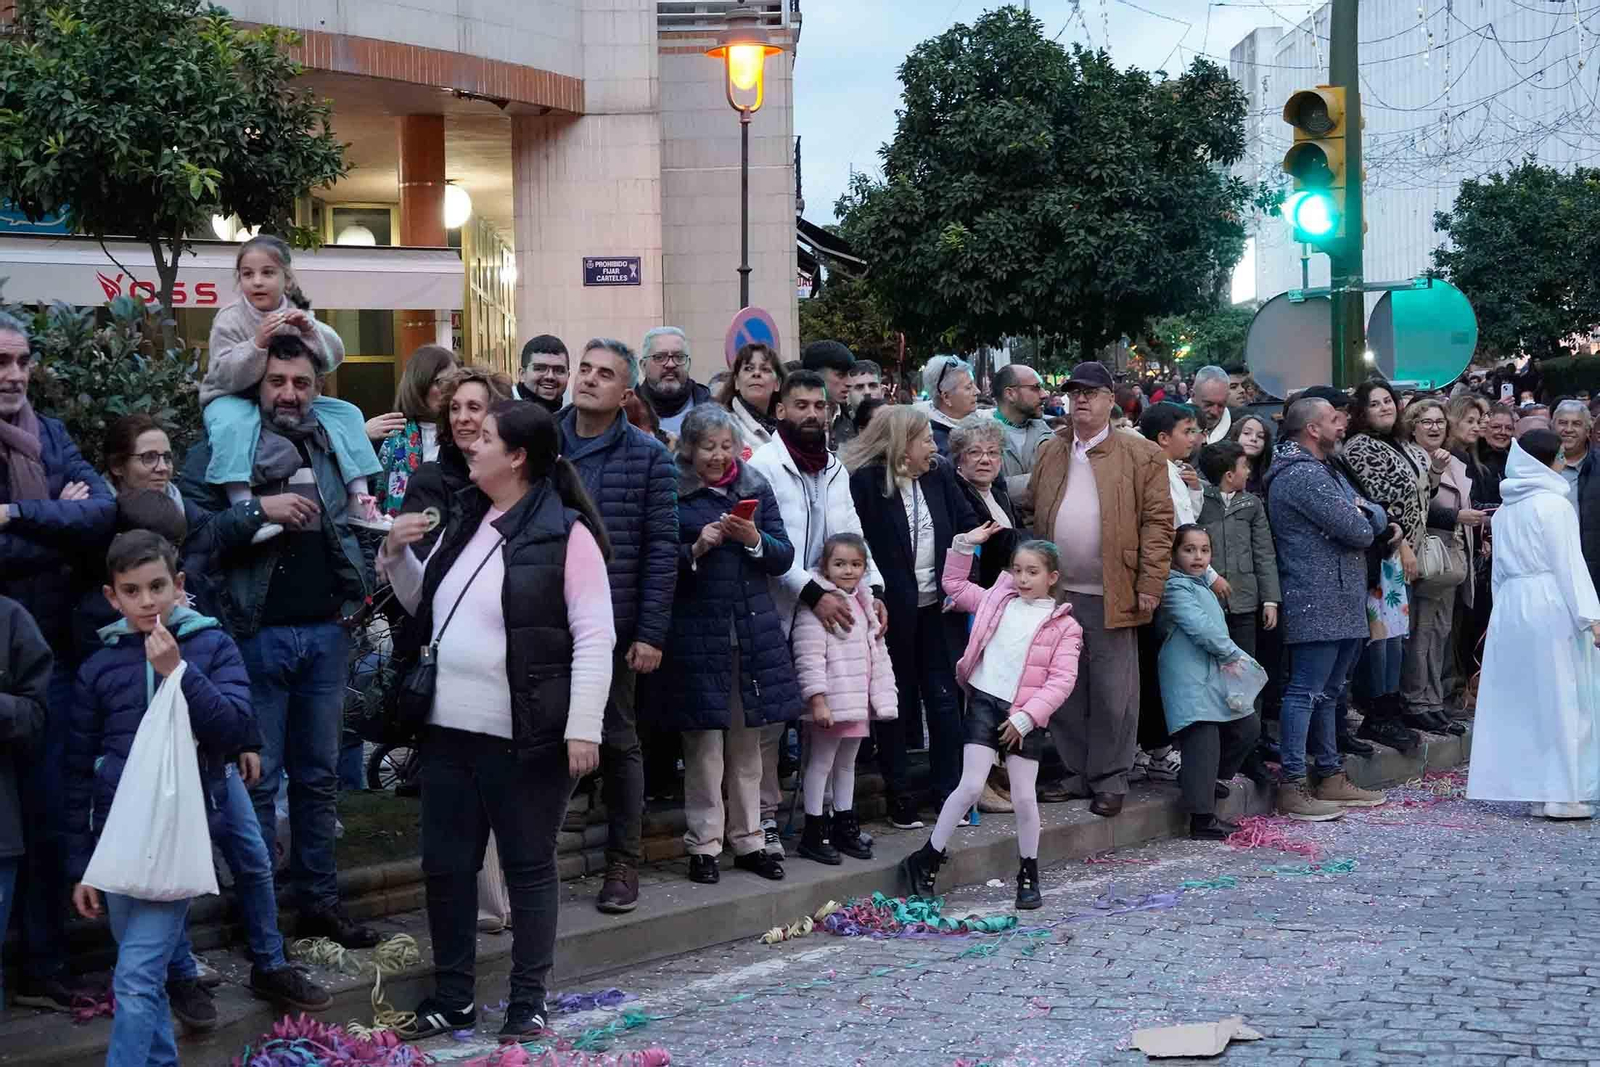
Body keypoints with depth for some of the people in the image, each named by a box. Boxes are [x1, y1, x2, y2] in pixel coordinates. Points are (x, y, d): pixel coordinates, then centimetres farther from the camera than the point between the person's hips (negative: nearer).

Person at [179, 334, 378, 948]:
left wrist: (358, 589, 7)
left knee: (318, 776, 12)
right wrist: (258, 510, -21)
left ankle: (319, 903, 21)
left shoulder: (333, 449, 12)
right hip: (257, 635, -5)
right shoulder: (219, 451, -4)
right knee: (258, 780, 0)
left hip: (325, 632, 5)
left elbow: (351, 525, 22)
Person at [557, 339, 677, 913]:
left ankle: (623, 862, 16)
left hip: (613, 626, -2)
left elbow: (662, 549, -4)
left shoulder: (647, 457, -2)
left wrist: (650, 633, -9)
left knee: (619, 742, 6)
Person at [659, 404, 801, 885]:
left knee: (747, 742, 10)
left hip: (754, 631, 4)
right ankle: (704, 844, 7)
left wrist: (755, 540, -10)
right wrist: (697, 548, -18)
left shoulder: (756, 489, 10)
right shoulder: (674, 494, -2)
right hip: (698, 633, -4)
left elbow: (784, 557, 8)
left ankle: (748, 840, 18)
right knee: (704, 744, -2)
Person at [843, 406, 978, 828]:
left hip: (935, 605, 5)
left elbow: (967, 524, 11)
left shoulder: (939, 475, 7)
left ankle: (950, 791, 10)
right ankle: (899, 797, 13)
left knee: (944, 698, 4)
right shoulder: (864, 481, -10)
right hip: (894, 610, -4)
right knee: (898, 702, 5)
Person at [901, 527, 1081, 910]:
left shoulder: (1063, 626, -1)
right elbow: (954, 584, 22)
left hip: (1025, 717, -1)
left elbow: (1061, 680, -8)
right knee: (971, 787, -8)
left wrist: (1026, 717, -15)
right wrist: (965, 544, 12)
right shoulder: (997, 602, 10)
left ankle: (1029, 877, 18)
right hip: (985, 703, 1)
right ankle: (925, 861, 1)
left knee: (1025, 798, 2)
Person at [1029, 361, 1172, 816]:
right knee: (1063, 691, 9)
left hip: (1111, 596, -4)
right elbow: (1034, 519, 13)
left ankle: (1109, 780, 10)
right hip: (1056, 592, 4)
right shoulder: (1048, 454, 14)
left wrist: (1149, 585, -10)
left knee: (1112, 695, 0)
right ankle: (1076, 773, 19)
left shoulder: (1142, 455, 1)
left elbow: (1157, 521, -4)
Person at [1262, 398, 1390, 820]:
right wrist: (1372, 520, 4)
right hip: (1319, 606, -11)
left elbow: (1370, 520, 20)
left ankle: (1331, 777, 24)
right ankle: (1293, 788, -9)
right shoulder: (1304, 475, -16)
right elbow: (1358, 531, -19)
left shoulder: (1324, 470, 20)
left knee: (1328, 693, 16)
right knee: (1306, 692, -9)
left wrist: (1373, 517, -3)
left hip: (1343, 605, 11)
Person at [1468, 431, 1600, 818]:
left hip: (1510, 608, 7)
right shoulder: (1554, 504, -9)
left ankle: (1534, 789, 11)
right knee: (1561, 699, -2)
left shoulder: (1504, 510, 12)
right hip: (1552, 607, -7)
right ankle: (1562, 793, -4)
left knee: (1520, 700, 9)